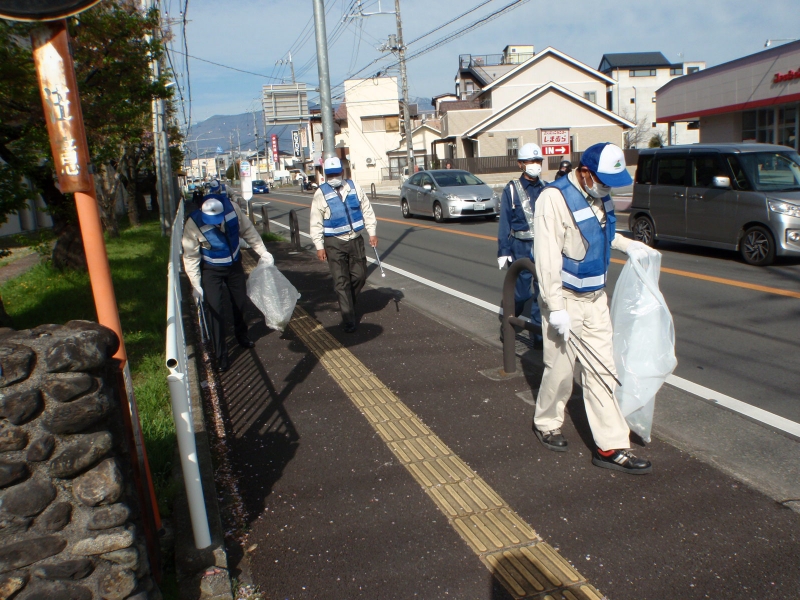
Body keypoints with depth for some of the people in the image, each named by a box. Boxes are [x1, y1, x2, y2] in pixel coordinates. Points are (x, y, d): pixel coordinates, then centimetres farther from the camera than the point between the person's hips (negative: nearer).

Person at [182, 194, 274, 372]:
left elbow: (248, 231, -6)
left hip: (235, 264, 4)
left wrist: (263, 252, -4)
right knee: (216, 310, -8)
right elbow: (191, 257, -20)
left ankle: (241, 335, 46)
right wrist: (196, 285, -19)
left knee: (240, 301, 19)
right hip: (211, 270, -4)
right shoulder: (193, 225, -30)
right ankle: (221, 356, 3)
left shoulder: (232, 209, -24)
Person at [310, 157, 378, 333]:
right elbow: (316, 223, -5)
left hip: (356, 239, 4)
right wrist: (319, 246, -8)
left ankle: (348, 304, 33)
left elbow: (367, 211, 8)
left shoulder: (354, 187, 3)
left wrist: (372, 233, 3)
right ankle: (348, 319, 2)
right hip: (334, 243, -3)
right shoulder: (321, 193, -6)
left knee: (360, 276, 9)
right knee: (341, 282, -4)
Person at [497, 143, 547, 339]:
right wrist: (503, 251, -6)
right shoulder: (511, 189, -4)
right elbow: (504, 223, -3)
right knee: (520, 291, 2)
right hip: (521, 247, -3)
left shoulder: (546, 189, 5)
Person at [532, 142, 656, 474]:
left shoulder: (600, 196, 5)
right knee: (560, 368, 7)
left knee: (602, 369, 6)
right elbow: (547, 257, -24)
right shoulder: (555, 198, -21)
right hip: (564, 298, -7)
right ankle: (546, 423, 33)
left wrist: (628, 245, 7)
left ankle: (611, 446, 13)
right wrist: (556, 308, -25)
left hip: (596, 297, 7)